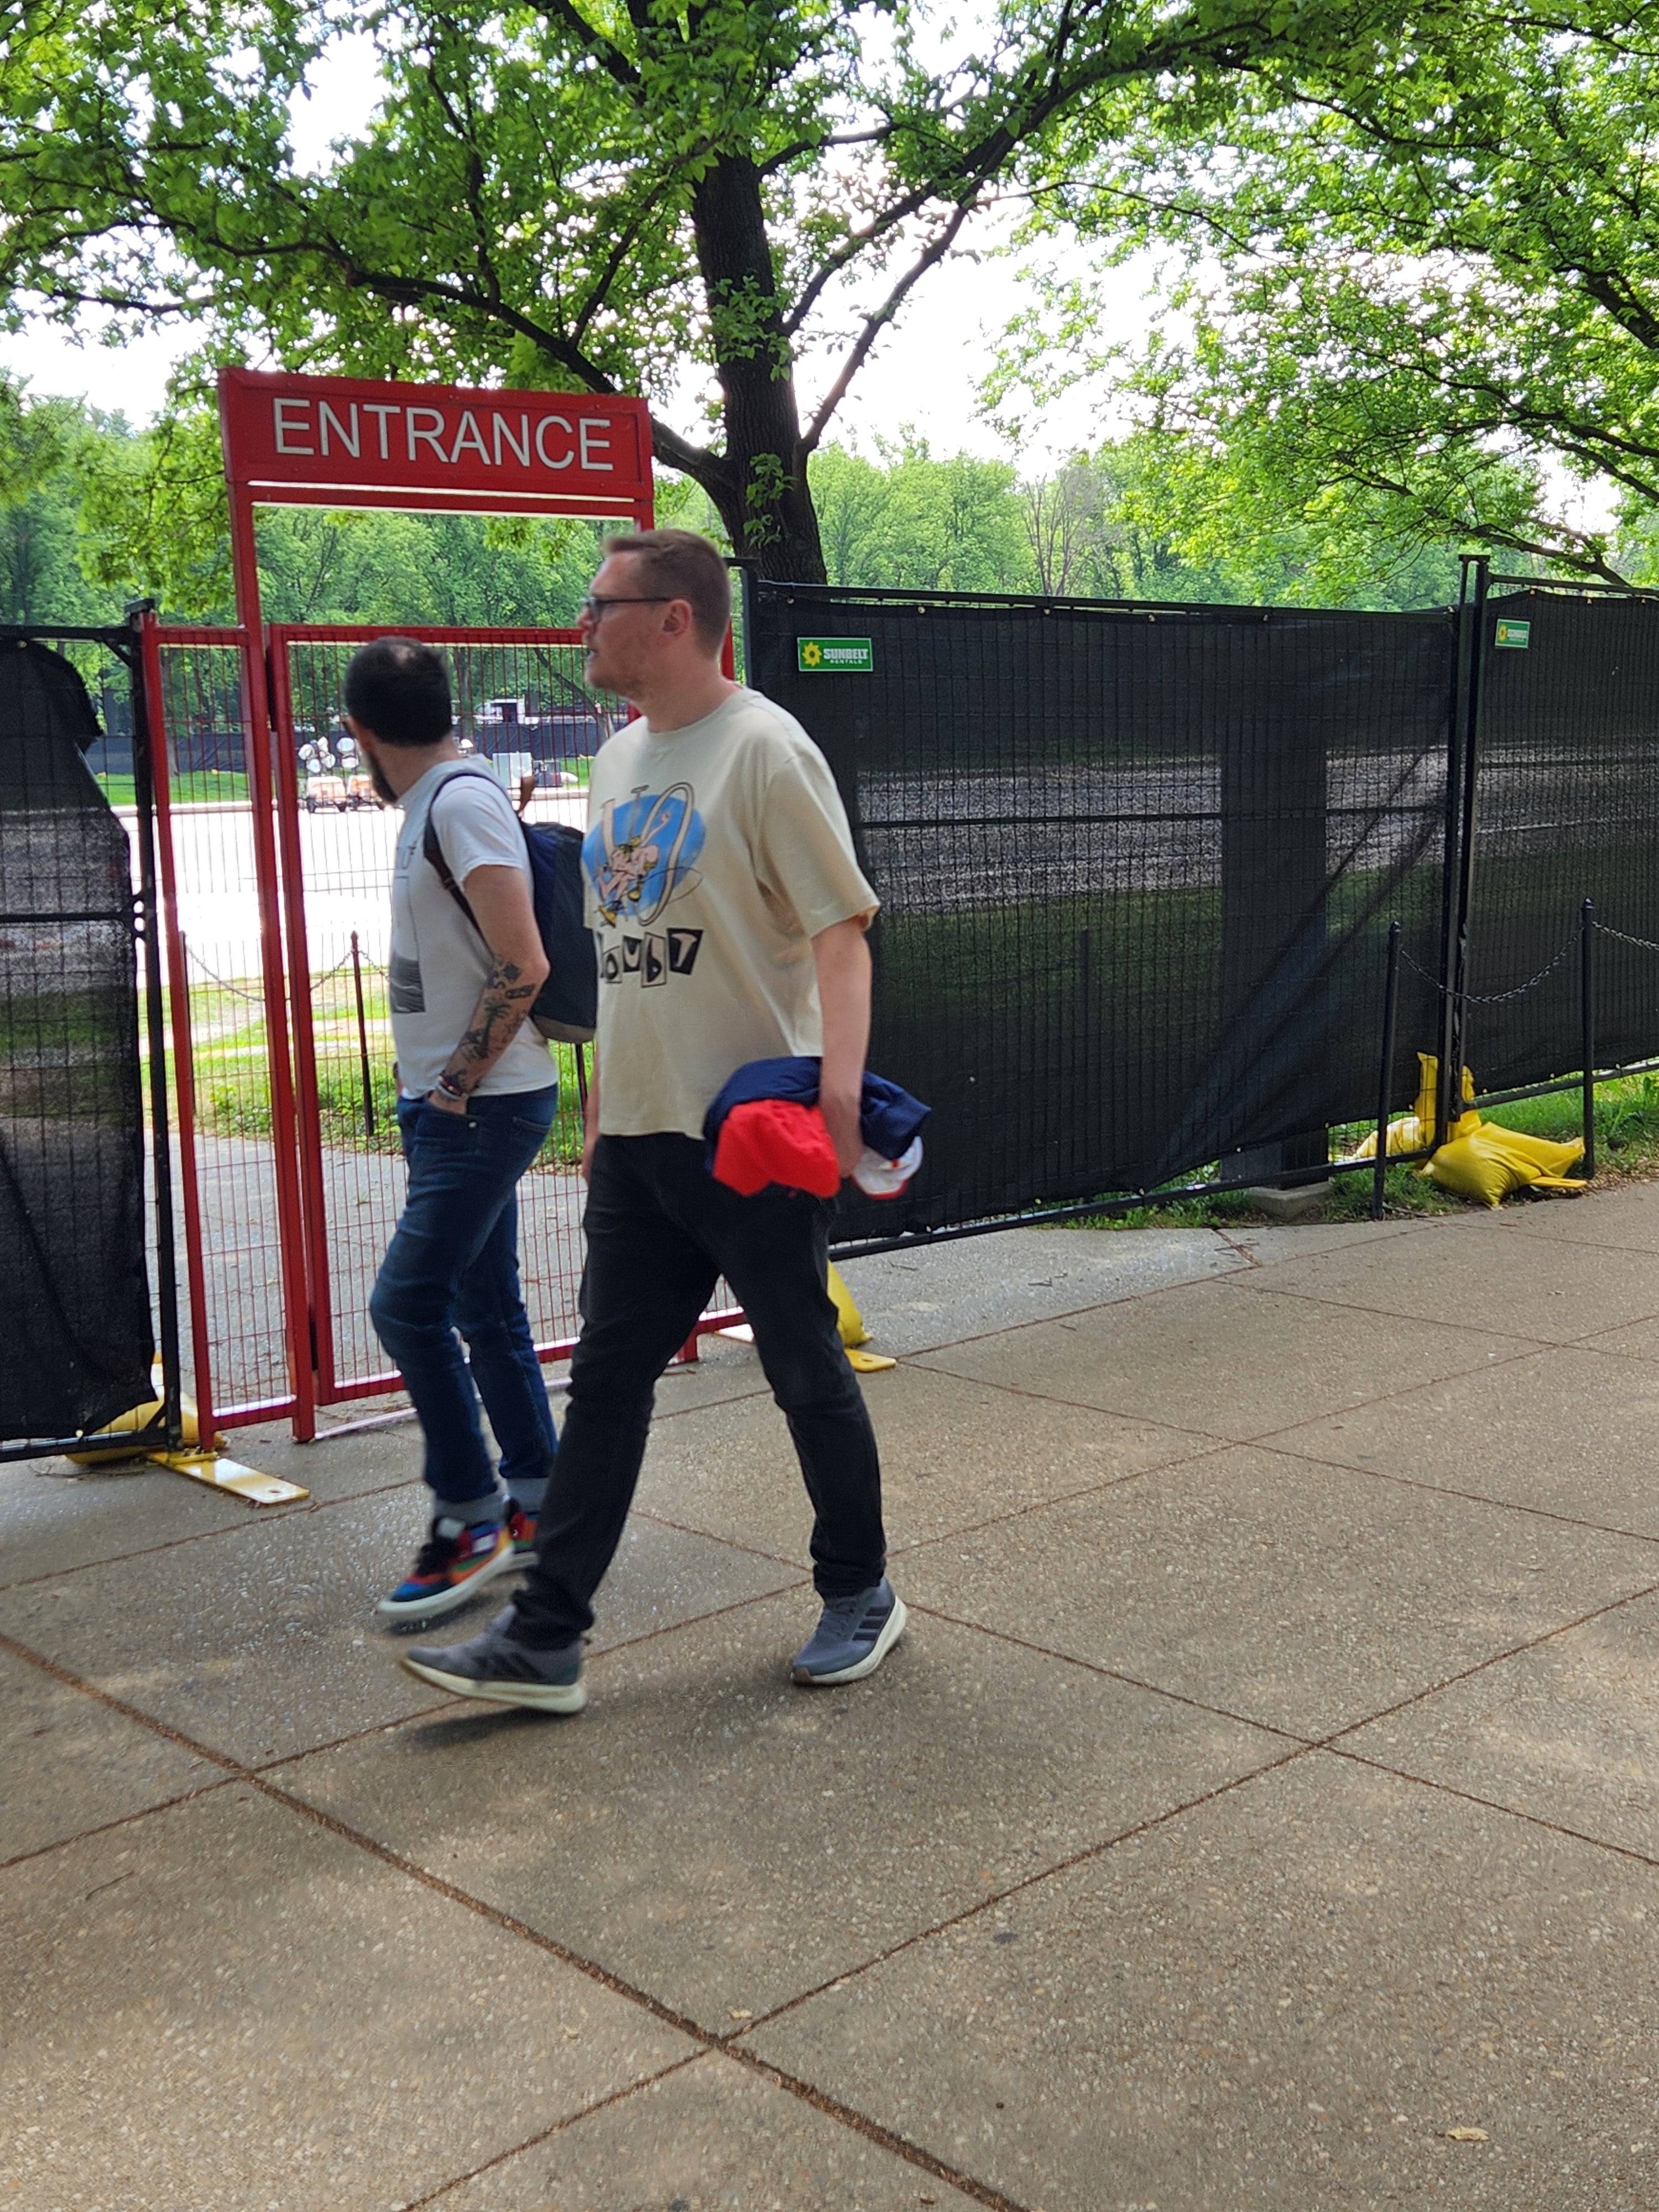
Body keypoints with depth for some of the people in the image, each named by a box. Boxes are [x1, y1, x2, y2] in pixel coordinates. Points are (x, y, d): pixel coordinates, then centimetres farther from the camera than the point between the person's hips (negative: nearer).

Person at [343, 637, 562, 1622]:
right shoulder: (435, 805, 14)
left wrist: (456, 1087, -16)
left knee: (408, 1305, -9)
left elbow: (523, 966, -23)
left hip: (486, 1106, -10)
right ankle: (537, 1503, 23)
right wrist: (434, 1091, 14)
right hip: (454, 1103, 10)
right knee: (486, 1309, 13)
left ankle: (471, 1519, 4)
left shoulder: (462, 803, -16)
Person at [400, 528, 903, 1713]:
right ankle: (545, 1640, 14)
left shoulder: (763, 748, -11)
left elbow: (839, 927, -16)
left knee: (807, 1372, 7)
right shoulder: (621, 757, 14)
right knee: (606, 1379, 8)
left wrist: (840, 1083, -30)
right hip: (638, 1134, 8)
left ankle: (861, 1595, 26)